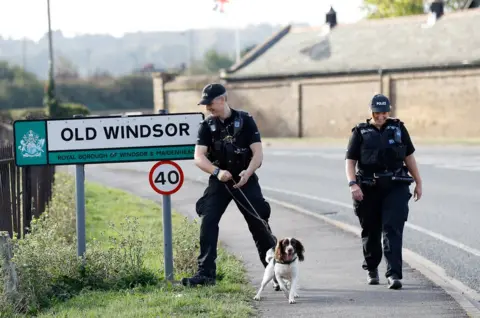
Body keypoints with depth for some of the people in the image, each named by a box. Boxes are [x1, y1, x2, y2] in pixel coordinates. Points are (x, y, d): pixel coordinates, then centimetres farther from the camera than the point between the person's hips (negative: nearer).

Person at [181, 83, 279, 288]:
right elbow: (199, 157, -8)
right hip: (219, 182, 2)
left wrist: (248, 172, -28)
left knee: (259, 225, -1)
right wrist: (217, 171, -26)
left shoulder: (245, 121, -4)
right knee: (207, 222, -11)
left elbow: (258, 153, -9)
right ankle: (206, 273, -8)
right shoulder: (207, 126, 2)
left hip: (245, 181, -2)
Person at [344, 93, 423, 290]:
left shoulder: (398, 128, 9)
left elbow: (409, 157, 15)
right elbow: (350, 161, -2)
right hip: (369, 189, 0)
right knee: (371, 231, 10)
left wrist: (418, 182, 13)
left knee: (393, 229, -11)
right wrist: (353, 184, -17)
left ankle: (394, 274, -17)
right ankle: (371, 269, 31)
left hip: (396, 187, 0)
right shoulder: (361, 132, 3)